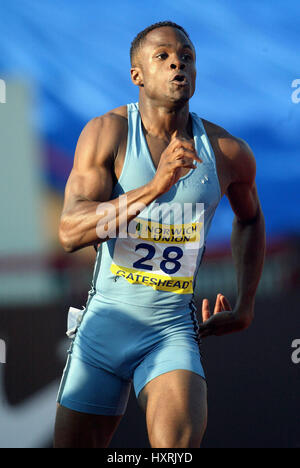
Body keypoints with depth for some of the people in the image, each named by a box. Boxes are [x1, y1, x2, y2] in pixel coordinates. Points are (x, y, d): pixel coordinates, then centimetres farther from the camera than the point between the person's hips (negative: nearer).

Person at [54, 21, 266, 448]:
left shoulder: (229, 154, -2)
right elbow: (71, 232, -19)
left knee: (179, 442, -29)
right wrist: (154, 187, -30)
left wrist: (245, 308, 18)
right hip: (103, 324, 1)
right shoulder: (107, 133, -8)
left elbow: (249, 218, 21)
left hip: (173, 331, 0)